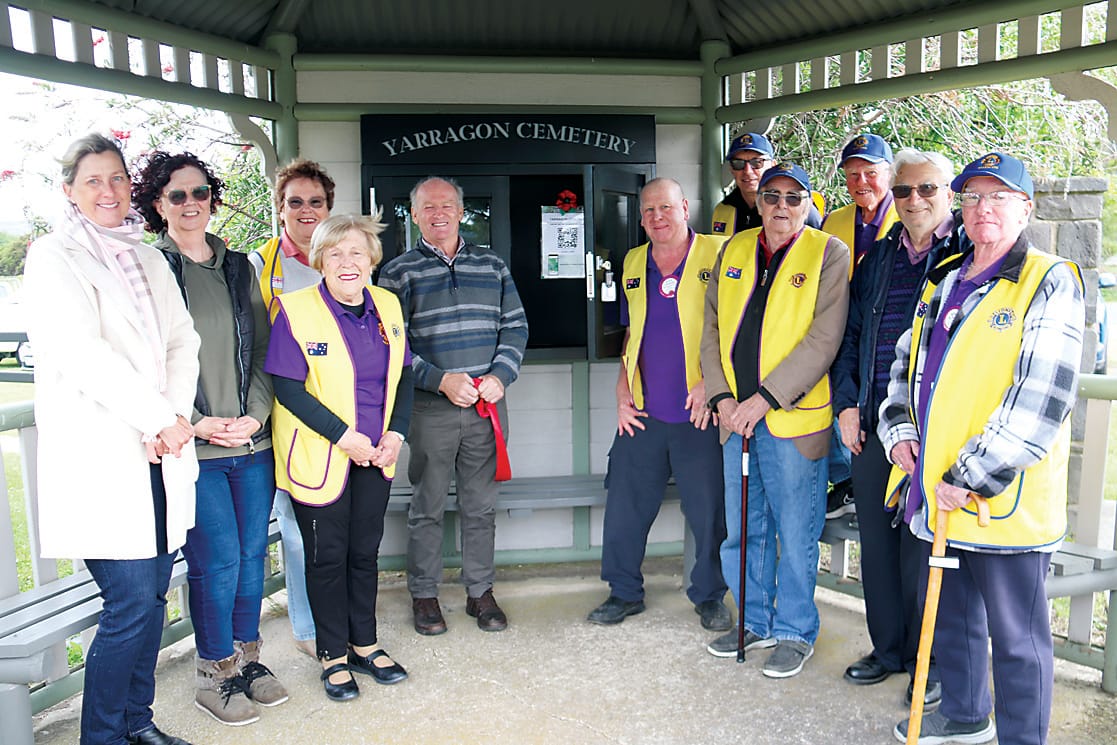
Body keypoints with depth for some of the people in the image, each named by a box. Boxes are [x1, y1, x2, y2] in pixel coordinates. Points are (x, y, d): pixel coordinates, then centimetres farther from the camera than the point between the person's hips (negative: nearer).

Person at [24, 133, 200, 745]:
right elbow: (80, 355, -13)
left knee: (153, 596, 10)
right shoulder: (53, 258, -1)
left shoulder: (148, 259, 17)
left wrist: (175, 416, -6)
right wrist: (160, 417, -14)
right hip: (101, 455, -6)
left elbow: (183, 339, 10)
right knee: (132, 602, -5)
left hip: (161, 451, 6)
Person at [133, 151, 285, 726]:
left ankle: (246, 658, 28)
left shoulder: (238, 267, 13)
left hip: (253, 441, 4)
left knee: (252, 554, 10)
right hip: (192, 445, -4)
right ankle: (215, 674, 18)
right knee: (218, 561, -2)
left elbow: (263, 350, 11)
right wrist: (195, 423, -14)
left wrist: (255, 414, -3)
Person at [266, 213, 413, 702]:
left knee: (365, 551, 15)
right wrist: (344, 436, -20)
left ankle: (365, 644, 32)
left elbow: (402, 378, 8)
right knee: (327, 556, 8)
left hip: (375, 455, 4)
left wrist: (396, 432, -6)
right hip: (319, 457, -4)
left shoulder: (387, 307, 3)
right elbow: (288, 388, -15)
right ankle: (333, 655, 26)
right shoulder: (296, 309, -12)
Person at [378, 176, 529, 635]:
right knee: (427, 506, 8)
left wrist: (500, 376, -6)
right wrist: (441, 380, -16)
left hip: (487, 407, 3)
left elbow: (515, 327, 10)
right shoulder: (398, 273, 2)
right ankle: (424, 594, 24)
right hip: (429, 408, -2)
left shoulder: (491, 266, 11)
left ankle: (480, 591, 26)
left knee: (481, 504, 11)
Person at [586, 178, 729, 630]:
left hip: (701, 412, -4)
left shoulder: (716, 255, -2)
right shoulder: (633, 264, 13)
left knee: (709, 511, 6)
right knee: (625, 507, 9)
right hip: (643, 413, 5)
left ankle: (710, 596, 26)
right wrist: (623, 390, 9)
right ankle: (624, 592, 26)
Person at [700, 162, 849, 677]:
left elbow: (824, 339, -13)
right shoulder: (734, 250, 11)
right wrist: (721, 397, -1)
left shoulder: (829, 254, -4)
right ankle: (755, 623, 33)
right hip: (736, 417, 5)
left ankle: (794, 632, 25)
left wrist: (763, 400, -17)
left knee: (795, 533, 6)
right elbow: (712, 327, 11)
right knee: (743, 529, 15)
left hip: (793, 418, -5)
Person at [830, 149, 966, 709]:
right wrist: (846, 403, 7)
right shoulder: (877, 258, 13)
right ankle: (887, 648, 32)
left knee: (924, 547, 3)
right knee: (877, 541, 13)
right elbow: (850, 335, 17)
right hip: (873, 428, 5)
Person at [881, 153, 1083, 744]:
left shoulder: (1049, 283, -9)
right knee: (950, 616, 22)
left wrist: (970, 479, -18)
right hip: (940, 492, 7)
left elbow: (1039, 401, -18)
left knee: (1016, 638, 7)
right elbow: (907, 360, 21)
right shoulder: (943, 281, 13)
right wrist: (900, 428, 4)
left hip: (1006, 501, -7)